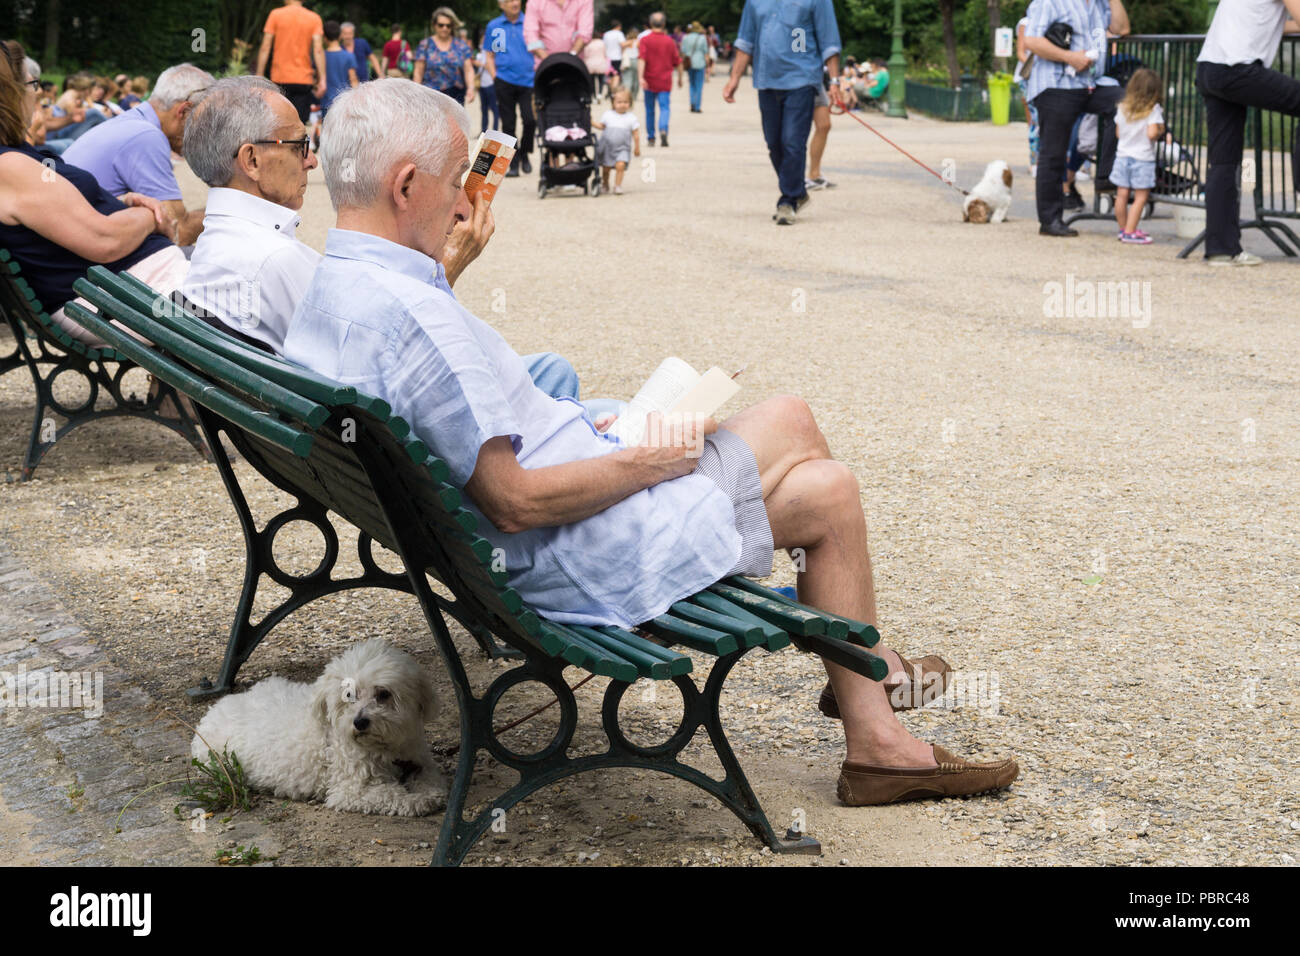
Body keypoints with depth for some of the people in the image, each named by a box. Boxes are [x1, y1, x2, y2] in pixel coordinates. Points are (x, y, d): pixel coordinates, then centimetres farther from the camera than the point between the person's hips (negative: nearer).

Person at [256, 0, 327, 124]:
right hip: (304, 80, 0)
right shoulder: (314, 18, 2)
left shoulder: (275, 14, 1)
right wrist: (322, 80, -9)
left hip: (279, 78, 0)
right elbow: (318, 50, -8)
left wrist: (259, 76, 1)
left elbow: (265, 48, -2)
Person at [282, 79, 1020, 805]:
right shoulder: (411, 314, -29)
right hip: (587, 557, -10)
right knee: (828, 492, 7)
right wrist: (648, 461, -15)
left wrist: (590, 434, 10)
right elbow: (513, 502, -28)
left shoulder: (325, 295, 3)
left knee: (789, 419, 19)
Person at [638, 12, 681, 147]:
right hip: (665, 82, 0)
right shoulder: (669, 41, 3)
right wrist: (680, 78, 20)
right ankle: (663, 130, -31)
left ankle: (650, 138, 19)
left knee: (650, 110, 12)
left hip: (649, 82, 0)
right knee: (664, 107, -4)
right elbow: (678, 62, 7)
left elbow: (642, 59, -15)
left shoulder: (645, 40, -2)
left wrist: (641, 77, -20)